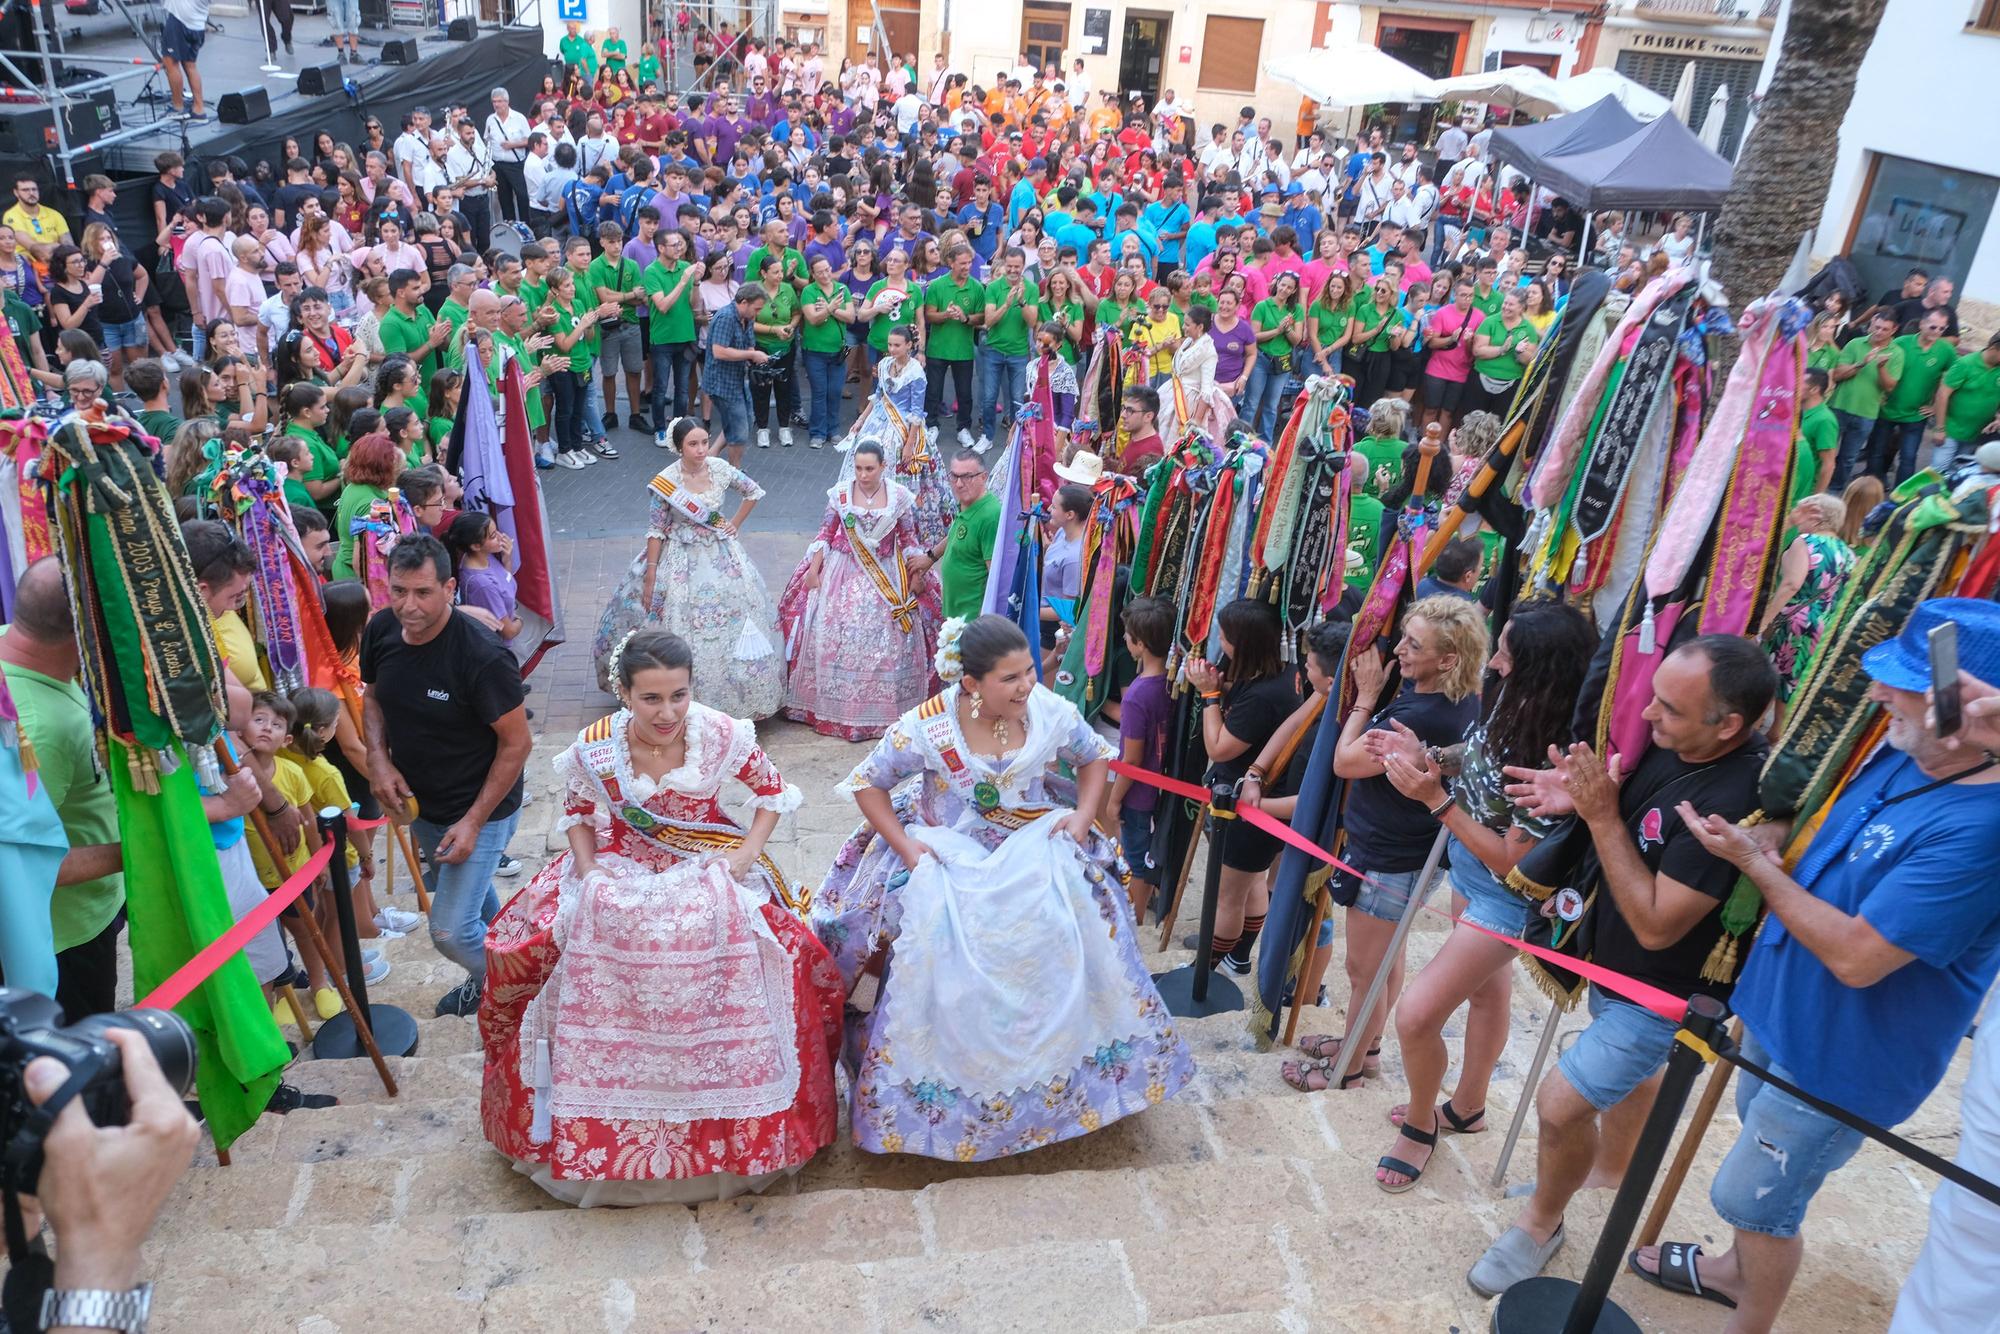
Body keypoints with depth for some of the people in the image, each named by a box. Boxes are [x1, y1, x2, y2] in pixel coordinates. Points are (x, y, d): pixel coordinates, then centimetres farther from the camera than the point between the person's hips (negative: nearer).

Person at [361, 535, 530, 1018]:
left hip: (479, 812, -6)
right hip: (419, 803, 7)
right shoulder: (381, 630, -10)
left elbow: (517, 743, -22)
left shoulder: (483, 656, -30)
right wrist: (379, 758, -8)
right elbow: (373, 696, 10)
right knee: (474, 896, 27)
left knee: (451, 931, -6)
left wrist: (474, 822, -21)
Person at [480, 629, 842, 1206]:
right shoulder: (595, 747, -12)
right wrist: (588, 871, -10)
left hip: (707, 869, -1)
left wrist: (746, 854, -11)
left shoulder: (720, 734, -15)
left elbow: (773, 790, 0)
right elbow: (578, 813, 6)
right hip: (620, 871, 1)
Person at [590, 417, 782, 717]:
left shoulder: (720, 469, -8)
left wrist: (734, 524, 6)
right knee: (680, 623, 2)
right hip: (680, 560, -3)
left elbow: (754, 492, 11)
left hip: (719, 554, 4)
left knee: (730, 622, 9)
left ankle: (729, 697, 26)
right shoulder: (666, 481, -16)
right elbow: (655, 530, -11)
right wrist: (650, 577, -12)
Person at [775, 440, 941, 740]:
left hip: (888, 577, 0)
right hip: (844, 571, 1)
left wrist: (918, 575, -1)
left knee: (887, 641, 1)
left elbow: (910, 540, 2)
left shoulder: (900, 496, -5)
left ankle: (887, 708, 14)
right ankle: (834, 705, 15)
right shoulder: (840, 493, -5)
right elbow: (825, 535, 2)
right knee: (833, 635, 1)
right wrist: (813, 570, -2)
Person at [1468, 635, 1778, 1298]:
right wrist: (1581, 798, -16)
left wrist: (1601, 815, -31)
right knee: (1632, 1074, 31)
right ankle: (1613, 1166, 58)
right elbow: (1630, 808, 7)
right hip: (1615, 966, 8)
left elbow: (1655, 925, -32)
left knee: (1560, 1105, -3)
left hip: (1663, 995, -8)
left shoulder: (1732, 803, -37)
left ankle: (1541, 1223, 25)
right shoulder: (1670, 743, -12)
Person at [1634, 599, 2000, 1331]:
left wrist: (1755, 863, -24)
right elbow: (1829, 833, 13)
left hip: (1841, 1059, -9)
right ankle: (1737, 1270, 54)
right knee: (1759, 1159, 30)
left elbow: (1857, 957, -33)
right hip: (1785, 1012, 9)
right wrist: (1774, 833, -10)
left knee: (1752, 1197, 10)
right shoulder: (1899, 757, -5)